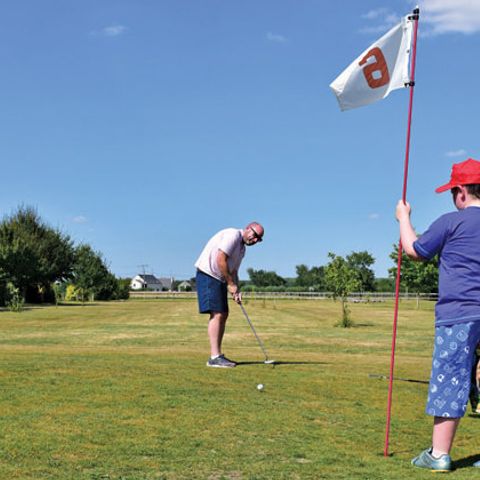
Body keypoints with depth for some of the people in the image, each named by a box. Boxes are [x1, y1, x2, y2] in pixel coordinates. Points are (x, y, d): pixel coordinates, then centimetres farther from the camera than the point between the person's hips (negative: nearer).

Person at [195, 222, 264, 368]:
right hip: (208, 275, -11)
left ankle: (217, 355, 12)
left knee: (223, 315, 9)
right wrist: (231, 284, -15)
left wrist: (236, 290, 2)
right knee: (216, 314, -15)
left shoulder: (241, 248, 18)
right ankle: (214, 357, -16)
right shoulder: (233, 235, -14)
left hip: (219, 279, 11)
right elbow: (220, 260, -22)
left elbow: (233, 271, 19)